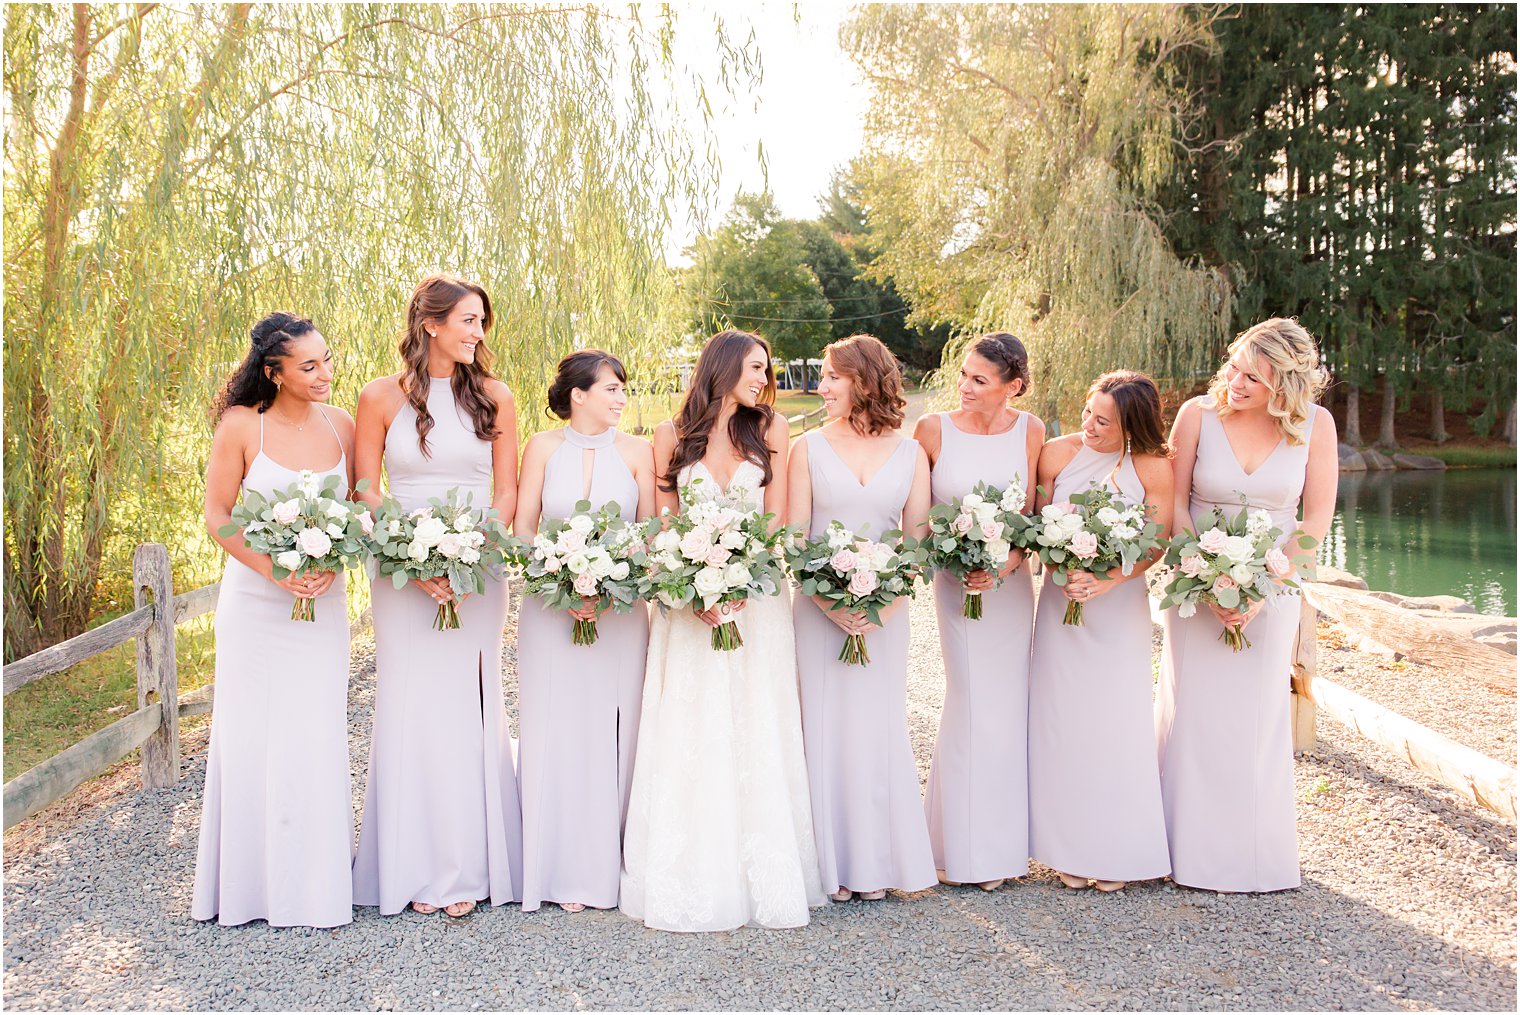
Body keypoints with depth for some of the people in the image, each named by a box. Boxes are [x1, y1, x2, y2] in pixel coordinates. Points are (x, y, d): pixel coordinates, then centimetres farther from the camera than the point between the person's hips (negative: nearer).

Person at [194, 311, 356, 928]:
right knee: (251, 737, 6)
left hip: (323, 601, 2)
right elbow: (217, 515, -4)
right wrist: (274, 571, -17)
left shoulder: (340, 426, 1)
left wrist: (331, 561, -11)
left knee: (317, 736, 4)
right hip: (254, 600, -2)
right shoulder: (242, 426, -8)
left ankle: (316, 879, 18)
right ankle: (251, 879, 21)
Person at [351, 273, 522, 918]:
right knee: (413, 710, 2)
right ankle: (420, 869, 12)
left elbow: (507, 491, 5)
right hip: (403, 573, -1)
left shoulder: (493, 397, 5)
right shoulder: (381, 398, 1)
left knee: (469, 707, 3)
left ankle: (468, 868, 12)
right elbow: (366, 494, 0)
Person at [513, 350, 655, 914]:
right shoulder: (543, 447, 2)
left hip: (621, 609, 1)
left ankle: (606, 863, 15)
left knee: (611, 730, 3)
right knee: (556, 733, 1)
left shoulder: (636, 451, 4)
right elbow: (523, 528, 1)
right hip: (551, 610, -1)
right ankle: (561, 868, 11)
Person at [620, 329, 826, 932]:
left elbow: (775, 518, 2)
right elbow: (662, 524, 1)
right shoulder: (672, 436, 4)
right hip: (688, 598, 0)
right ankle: (690, 881, 10)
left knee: (755, 735, 2)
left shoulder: (770, 430, 5)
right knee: (688, 737, 1)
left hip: (756, 595, 1)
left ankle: (761, 876, 11)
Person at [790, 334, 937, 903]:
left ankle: (878, 860, 20)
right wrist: (830, 603, -14)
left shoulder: (909, 453, 4)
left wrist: (884, 604, -12)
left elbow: (918, 538, 2)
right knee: (826, 727, 3)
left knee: (879, 726, 6)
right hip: (820, 609, -1)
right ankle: (834, 863, 15)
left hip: (885, 611, 1)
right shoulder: (809, 448, 1)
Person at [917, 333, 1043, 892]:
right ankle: (969, 850, 14)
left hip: (1012, 581, 3)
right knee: (975, 704, -2)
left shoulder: (1029, 431, 0)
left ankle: (1004, 842, 25)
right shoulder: (934, 429, -7)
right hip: (956, 582, -3)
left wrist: (1007, 563, -16)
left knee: (1008, 706, 9)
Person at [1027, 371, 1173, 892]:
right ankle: (1071, 850, 18)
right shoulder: (1057, 454, -3)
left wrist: (1105, 580, -19)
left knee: (1116, 722, 1)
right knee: (1062, 718, 4)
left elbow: (1157, 543, -6)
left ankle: (1117, 853, 17)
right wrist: (1063, 570, -16)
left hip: (1121, 603, -1)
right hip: (1060, 599, 2)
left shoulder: (1152, 468, -7)